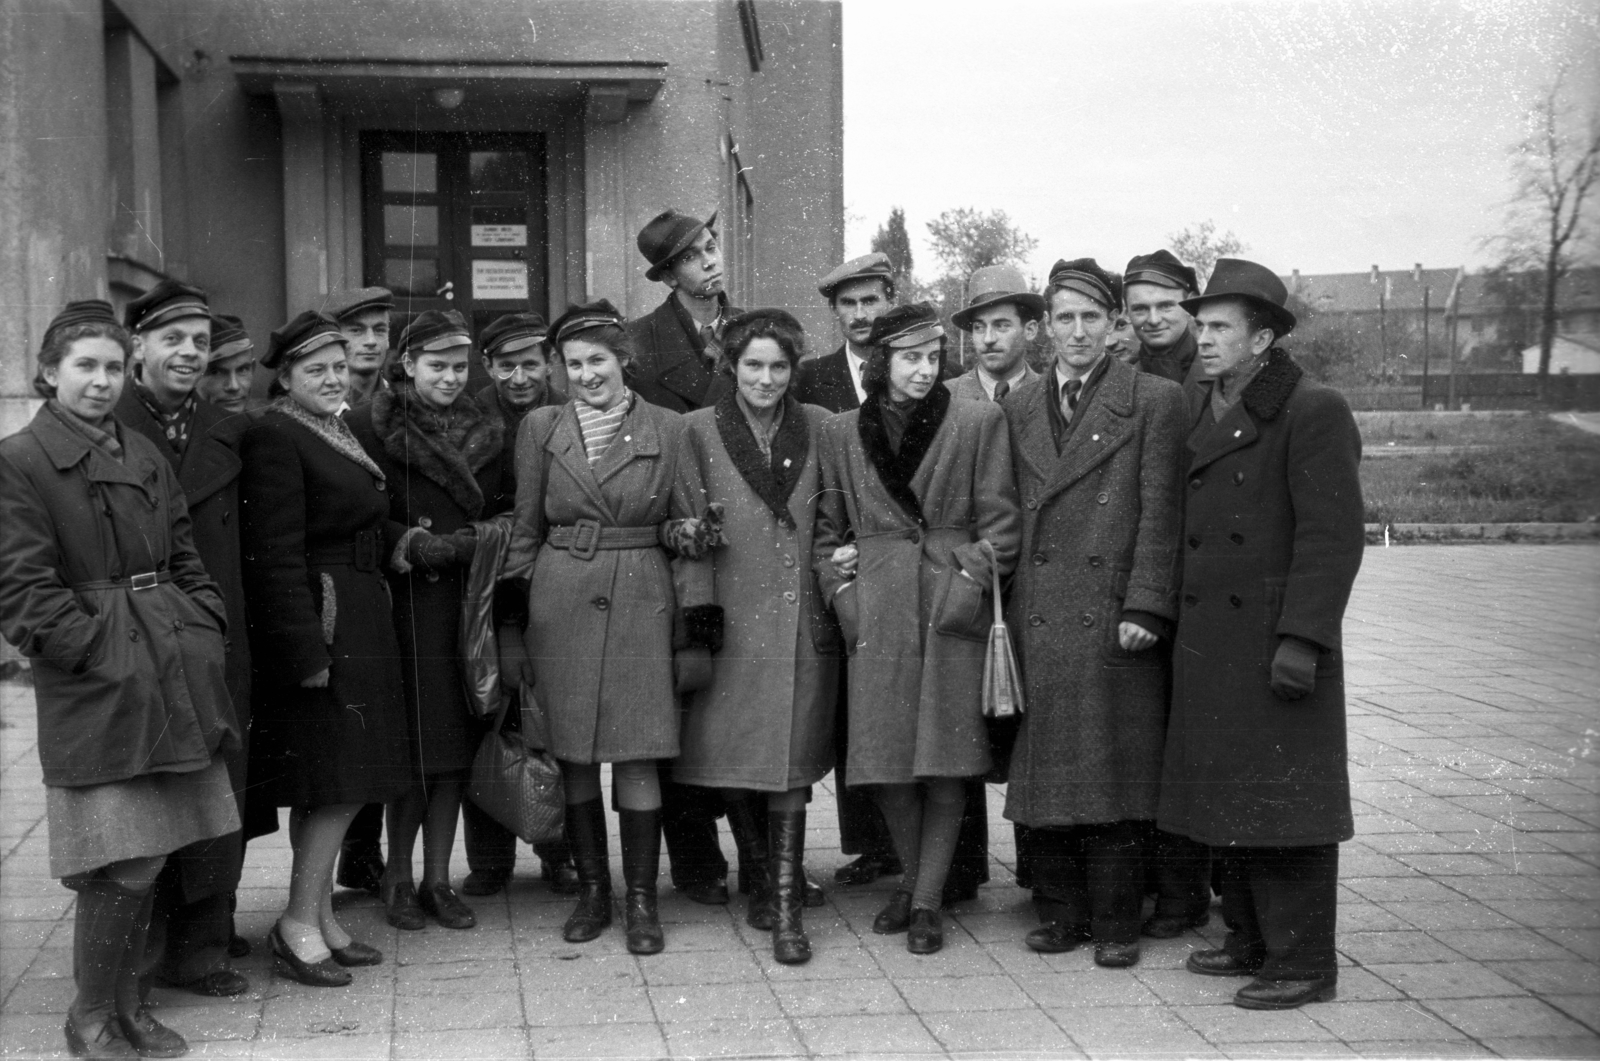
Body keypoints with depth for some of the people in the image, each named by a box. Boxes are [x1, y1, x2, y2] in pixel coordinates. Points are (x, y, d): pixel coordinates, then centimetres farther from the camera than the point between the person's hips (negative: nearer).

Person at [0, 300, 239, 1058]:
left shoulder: (144, 456, 16)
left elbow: (184, 561, 19)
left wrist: (201, 629, 4)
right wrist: (96, 651, -15)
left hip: (173, 675, 7)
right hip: (95, 684, -7)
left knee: (147, 857, 11)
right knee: (121, 863, -7)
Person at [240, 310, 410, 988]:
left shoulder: (337, 436, 16)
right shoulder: (275, 437, -13)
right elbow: (276, 554, -19)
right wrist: (306, 649, -22)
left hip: (357, 622, 9)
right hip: (320, 622, -9)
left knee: (336, 786, 12)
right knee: (336, 779, -7)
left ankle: (320, 916, 20)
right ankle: (300, 926, 2)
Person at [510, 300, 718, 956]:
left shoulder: (666, 429, 4)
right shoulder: (540, 429, 6)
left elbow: (689, 527, 6)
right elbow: (524, 530, 10)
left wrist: (698, 603, -2)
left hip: (642, 603, -1)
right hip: (561, 602, 2)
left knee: (638, 754, -3)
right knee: (571, 753, 5)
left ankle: (641, 900, 7)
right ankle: (591, 890, 18)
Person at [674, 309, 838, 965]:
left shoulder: (819, 428, 5)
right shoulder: (699, 431, 1)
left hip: (803, 618, 0)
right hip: (732, 617, 0)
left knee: (791, 761, -2)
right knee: (731, 760, 5)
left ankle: (784, 908, 3)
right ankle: (767, 873, 29)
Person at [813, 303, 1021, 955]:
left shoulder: (979, 423, 2)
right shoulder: (841, 432, 8)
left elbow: (999, 524, 1)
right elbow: (827, 528, 14)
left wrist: (969, 583, -9)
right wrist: (843, 592, 1)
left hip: (953, 607, -2)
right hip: (876, 612, 2)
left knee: (945, 763, -2)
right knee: (888, 760, 4)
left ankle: (927, 901, 8)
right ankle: (912, 879, 24)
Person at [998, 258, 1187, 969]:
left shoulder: (1155, 401, 1)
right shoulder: (1018, 409, 14)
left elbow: (1159, 516, -4)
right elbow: (1011, 515, 14)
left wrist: (1145, 609, -11)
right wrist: (1014, 610, 7)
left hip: (1115, 616, -4)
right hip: (1041, 622, 4)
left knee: (1116, 771, 1)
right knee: (1045, 771, 7)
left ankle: (1115, 920, 11)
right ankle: (1060, 910, 18)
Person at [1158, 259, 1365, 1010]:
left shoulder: (1314, 413, -10)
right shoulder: (1195, 411, 13)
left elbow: (1332, 536, -15)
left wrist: (1301, 639, -20)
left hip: (1278, 643, -7)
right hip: (1207, 646, 7)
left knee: (1283, 800, -2)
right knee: (1228, 798, 14)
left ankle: (1303, 961, 8)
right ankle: (1251, 939, 27)